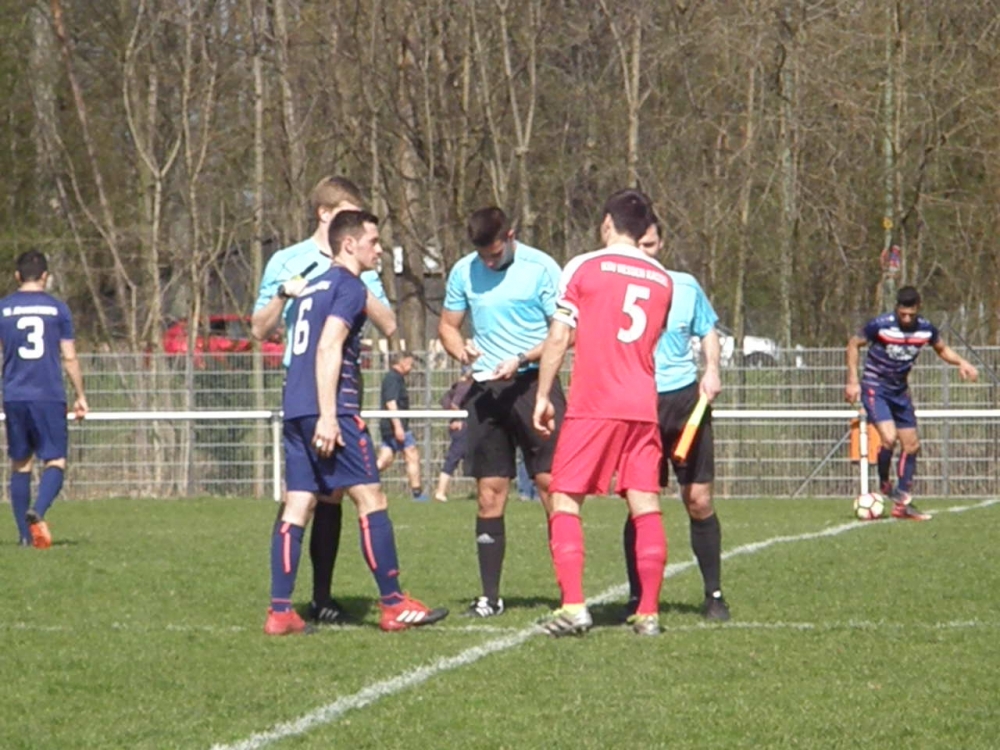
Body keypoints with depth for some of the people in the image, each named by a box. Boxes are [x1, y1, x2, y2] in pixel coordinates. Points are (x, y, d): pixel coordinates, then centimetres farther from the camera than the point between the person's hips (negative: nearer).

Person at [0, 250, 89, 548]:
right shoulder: (57, 308, 1)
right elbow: (69, 358, 2)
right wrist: (80, 396, 11)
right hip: (50, 398, -2)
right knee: (55, 461, 0)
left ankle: (25, 534, 8)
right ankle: (37, 512, -27)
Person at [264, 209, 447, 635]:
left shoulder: (311, 288, 22)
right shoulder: (349, 286, -5)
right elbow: (328, 348, -16)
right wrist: (328, 416, -20)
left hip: (294, 408, 9)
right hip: (332, 409, -9)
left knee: (297, 507, 4)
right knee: (370, 499, -3)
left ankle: (280, 612, -2)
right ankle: (393, 606, -2)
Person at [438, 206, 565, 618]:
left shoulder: (541, 268, -5)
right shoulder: (464, 272, 6)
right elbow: (447, 325, 16)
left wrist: (521, 360, -18)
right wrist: (460, 349, -7)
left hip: (532, 382, -4)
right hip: (485, 388, 4)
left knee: (550, 480, -9)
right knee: (489, 492, 3)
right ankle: (490, 596, 9)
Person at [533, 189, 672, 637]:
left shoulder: (583, 268, -1)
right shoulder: (663, 280, 12)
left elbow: (559, 338, -3)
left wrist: (543, 397, 3)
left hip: (592, 406, -4)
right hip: (643, 406, 4)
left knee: (565, 499, 1)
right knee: (645, 504, 4)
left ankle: (573, 606, -11)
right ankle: (648, 612, 2)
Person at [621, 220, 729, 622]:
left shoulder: (686, 286, 8)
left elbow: (708, 330, 20)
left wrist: (711, 370, 4)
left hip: (685, 397, 2)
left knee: (699, 500, 1)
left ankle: (714, 595, 11)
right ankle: (638, 597, 4)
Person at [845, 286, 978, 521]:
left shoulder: (926, 329, -7)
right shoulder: (880, 325, -20)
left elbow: (942, 348, 12)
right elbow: (854, 344, -5)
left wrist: (961, 363, -7)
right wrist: (853, 382, -9)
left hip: (900, 390, 6)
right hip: (875, 388, -5)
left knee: (911, 445, 4)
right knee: (889, 437, -24)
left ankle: (902, 504, 12)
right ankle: (884, 484, 2)